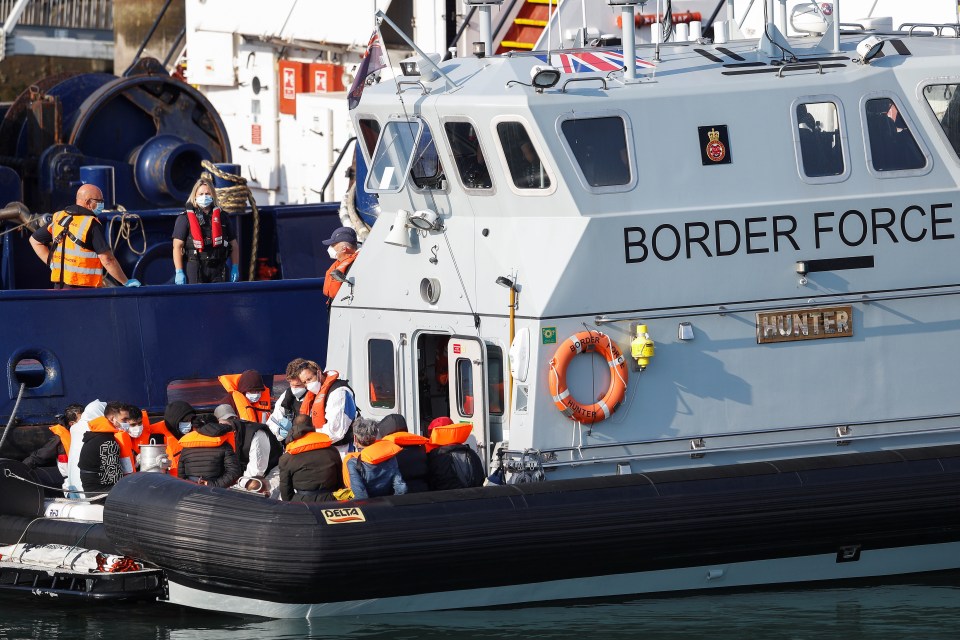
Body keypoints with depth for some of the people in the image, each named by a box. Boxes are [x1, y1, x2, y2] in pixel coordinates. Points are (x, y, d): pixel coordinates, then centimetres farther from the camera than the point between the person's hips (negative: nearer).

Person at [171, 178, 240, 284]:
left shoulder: (222, 217, 14)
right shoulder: (185, 218, 2)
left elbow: (234, 245, 18)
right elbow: (177, 246, -4)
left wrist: (235, 268, 8)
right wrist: (179, 272, -12)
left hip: (217, 268, 4)